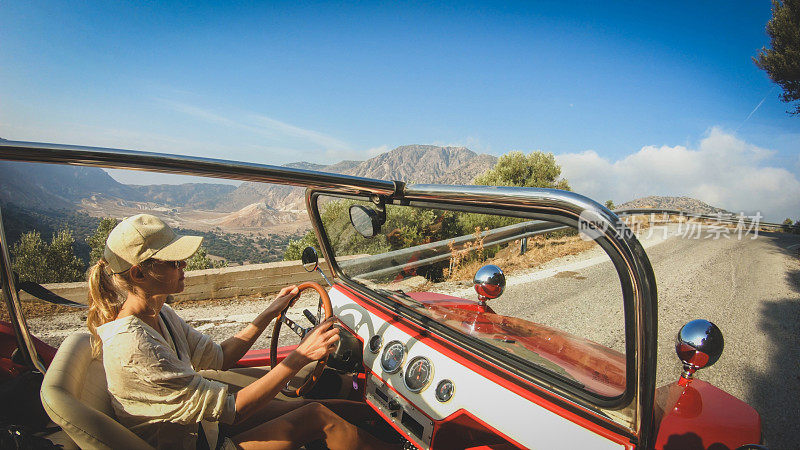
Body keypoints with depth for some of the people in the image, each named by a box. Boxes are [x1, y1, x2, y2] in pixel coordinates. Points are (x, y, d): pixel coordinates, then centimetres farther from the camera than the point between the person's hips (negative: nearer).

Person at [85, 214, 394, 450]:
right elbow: (230, 409, -31)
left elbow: (217, 357, 8)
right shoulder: (131, 346, -32)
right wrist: (301, 355, -31)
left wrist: (270, 313, 3)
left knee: (333, 407, 3)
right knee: (319, 417, -11)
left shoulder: (160, 315, -3)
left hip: (204, 423, 8)